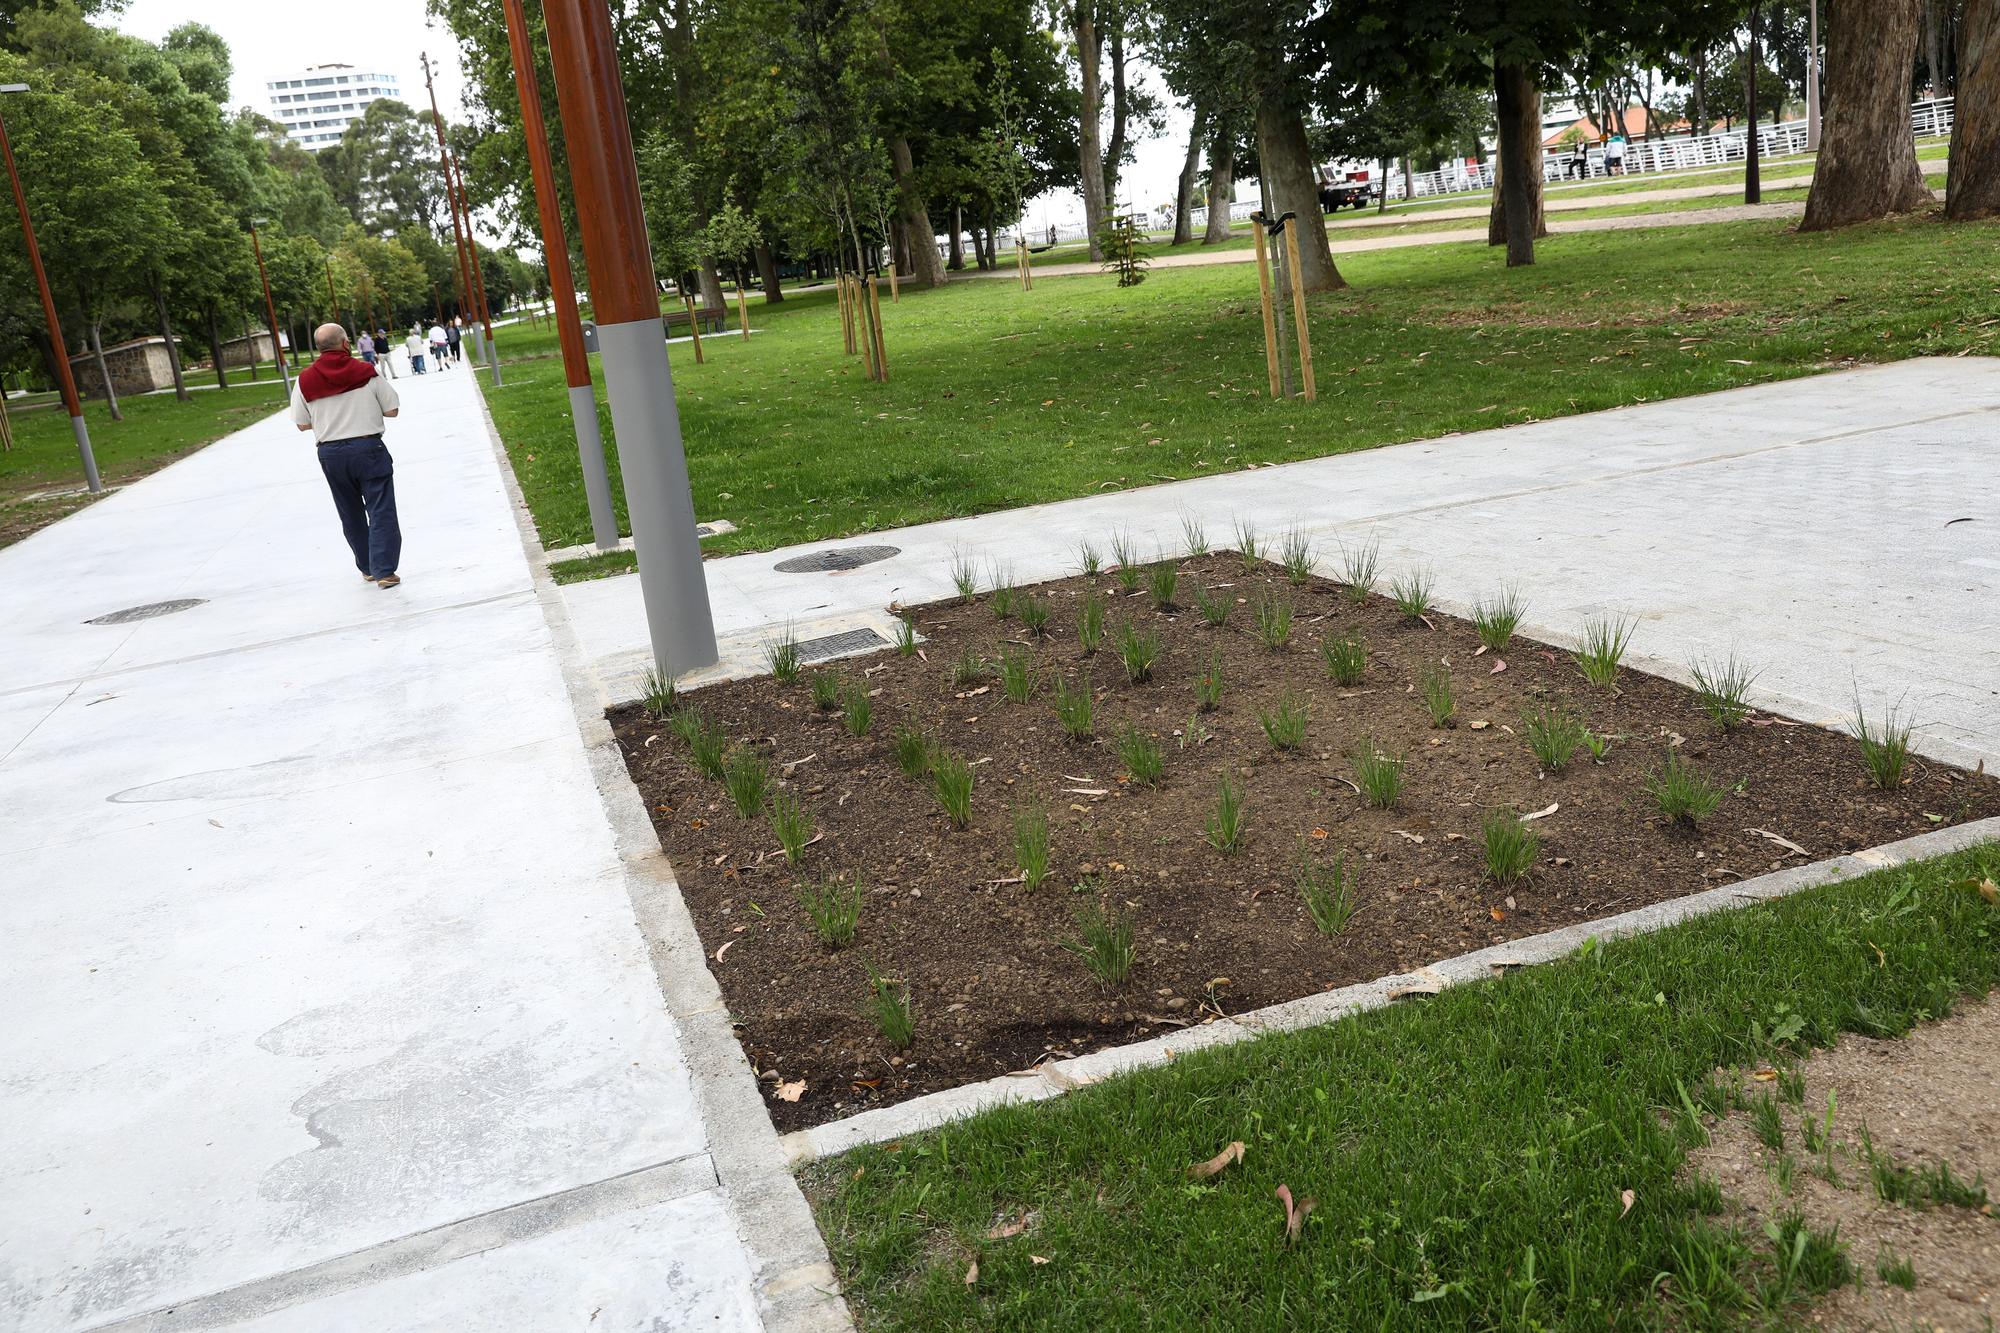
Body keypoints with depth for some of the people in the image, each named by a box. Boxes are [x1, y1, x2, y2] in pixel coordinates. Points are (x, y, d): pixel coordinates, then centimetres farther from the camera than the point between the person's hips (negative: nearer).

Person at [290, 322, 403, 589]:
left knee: (350, 515, 17)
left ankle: (367, 568, 26)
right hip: (368, 447, -3)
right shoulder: (366, 372, -5)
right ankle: (384, 571, -8)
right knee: (381, 511, 0)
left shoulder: (304, 380, -1)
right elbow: (392, 410, -1)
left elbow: (302, 424, 4)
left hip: (330, 453, 3)